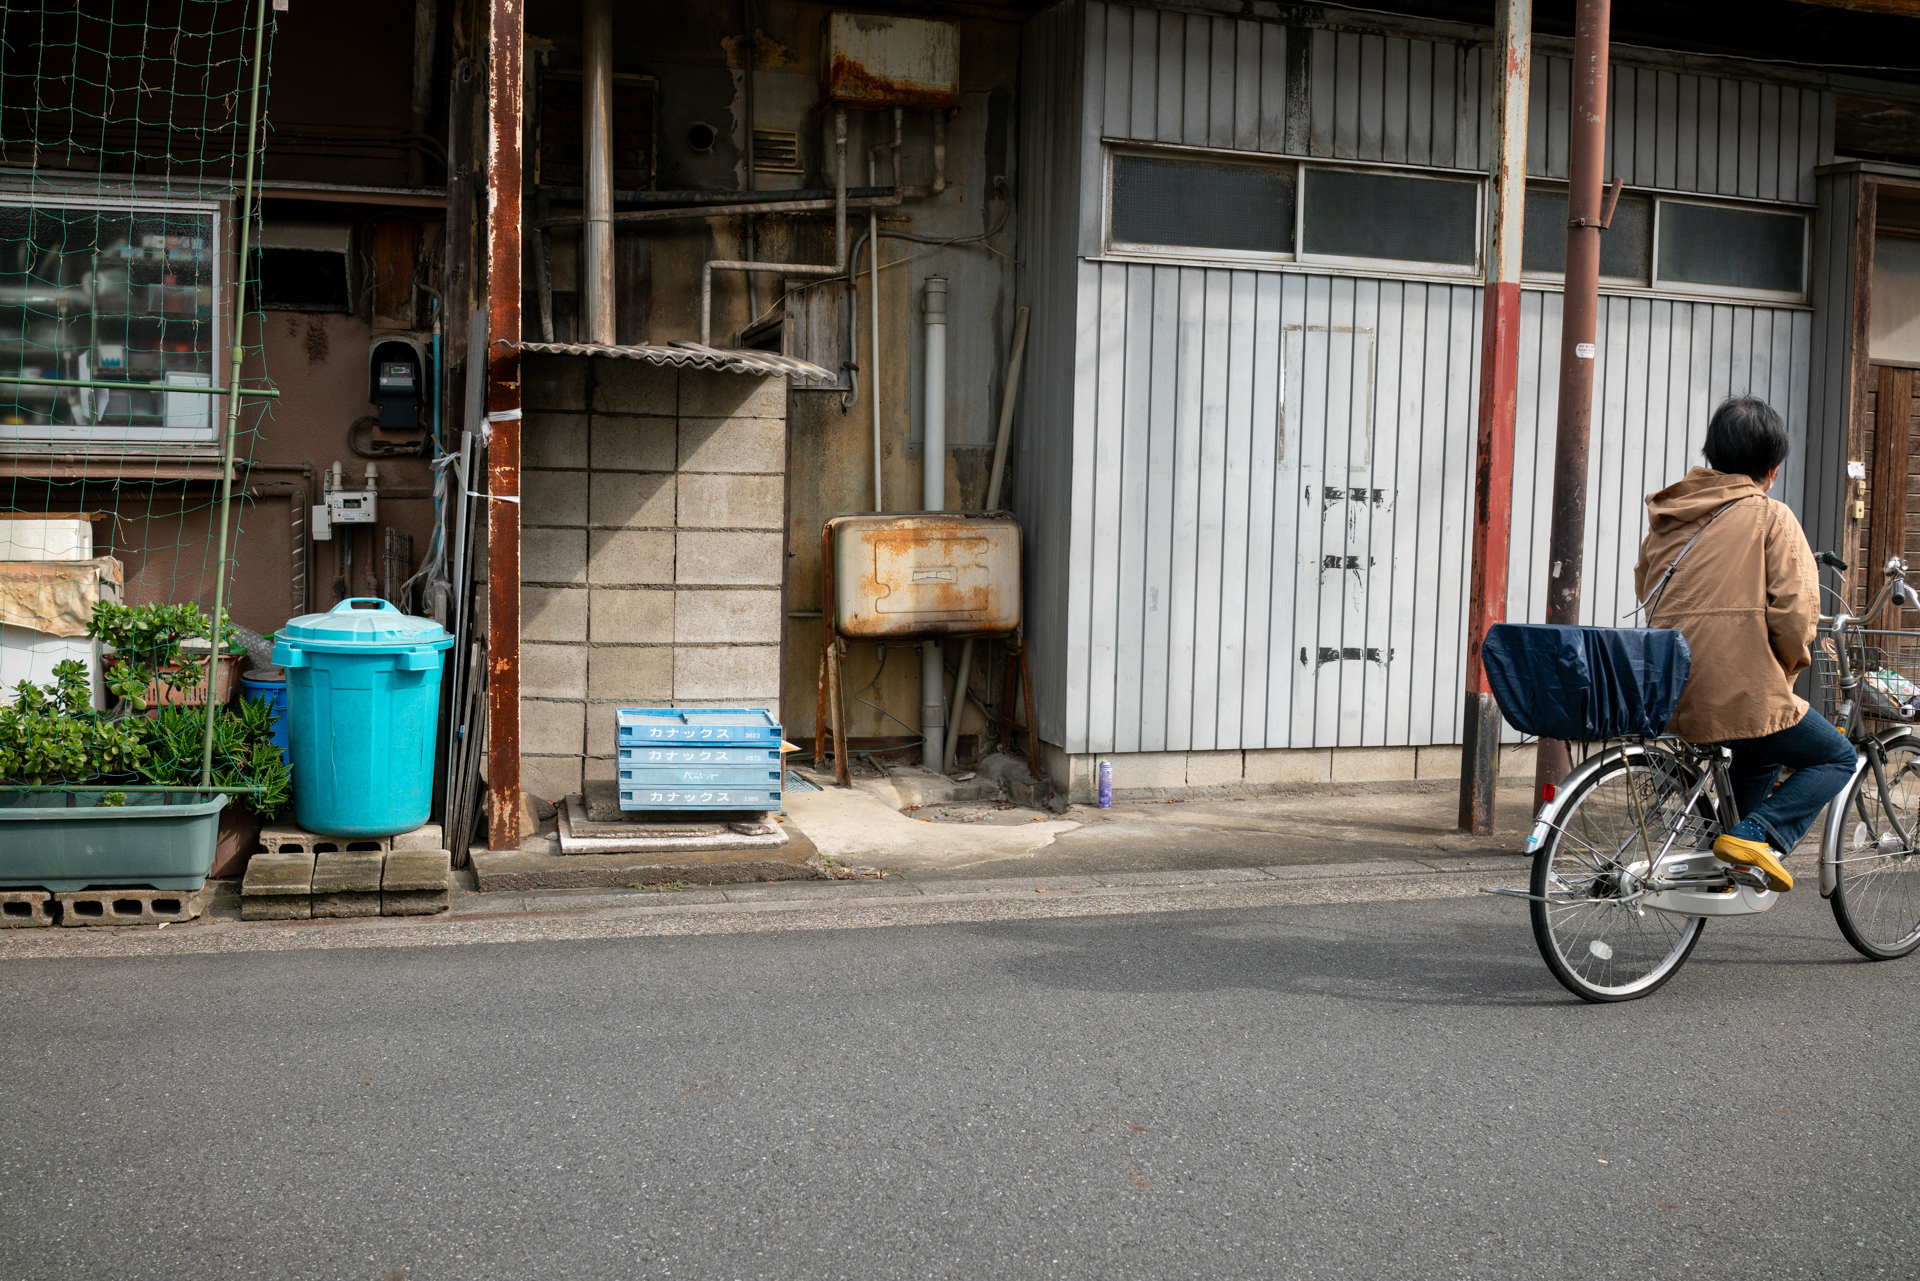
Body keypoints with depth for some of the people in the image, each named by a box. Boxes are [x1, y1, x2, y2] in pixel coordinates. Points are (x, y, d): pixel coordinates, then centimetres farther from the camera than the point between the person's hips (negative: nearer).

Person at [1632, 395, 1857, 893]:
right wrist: (1791, 665, 5)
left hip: (1668, 695, 7)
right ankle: (1757, 835, -6)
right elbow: (1794, 610, -13)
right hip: (1742, 692, -7)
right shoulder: (1771, 517, -5)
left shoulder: (1668, 514, 12)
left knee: (1762, 750, 35)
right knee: (1838, 758, 17)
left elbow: (1644, 585, 22)